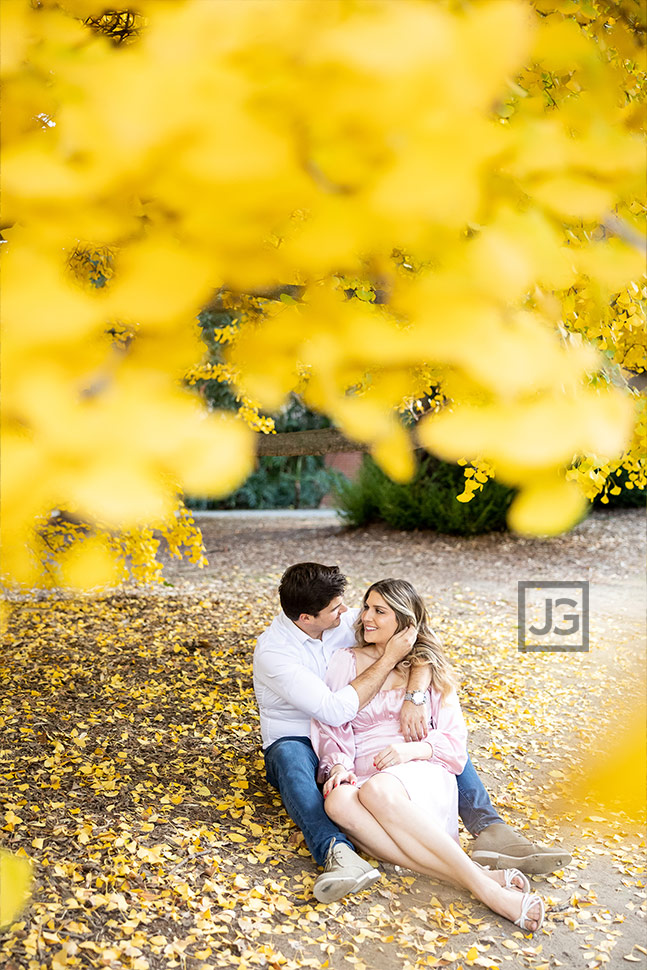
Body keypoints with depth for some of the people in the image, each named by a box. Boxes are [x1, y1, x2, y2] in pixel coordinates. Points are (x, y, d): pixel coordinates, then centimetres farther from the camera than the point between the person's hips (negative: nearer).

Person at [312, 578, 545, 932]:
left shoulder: (430, 668, 16)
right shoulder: (346, 661, 18)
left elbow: (453, 737, 9)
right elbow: (331, 726, 11)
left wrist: (412, 749, -11)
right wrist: (339, 764, -10)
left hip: (421, 774, -1)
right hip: (363, 776, 2)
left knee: (377, 791, -38)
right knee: (338, 801, -36)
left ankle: (481, 884, -38)